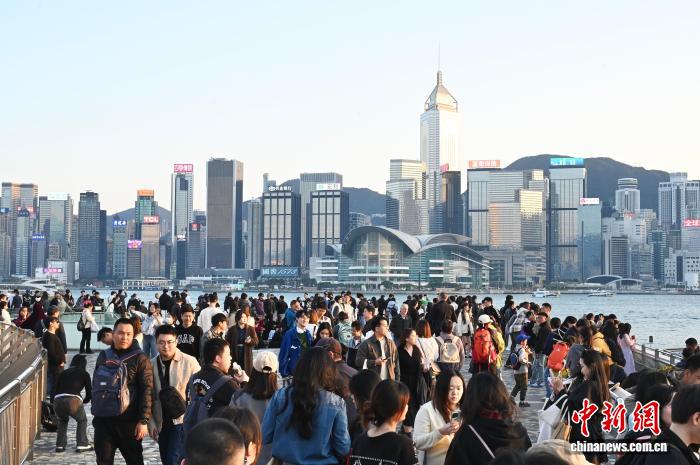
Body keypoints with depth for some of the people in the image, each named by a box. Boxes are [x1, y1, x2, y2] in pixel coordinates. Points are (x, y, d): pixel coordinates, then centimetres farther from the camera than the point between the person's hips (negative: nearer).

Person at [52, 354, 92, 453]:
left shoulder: (63, 373, 27)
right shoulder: (84, 374, 19)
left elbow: (55, 390, 22)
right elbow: (89, 394, 20)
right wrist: (83, 401, 40)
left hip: (58, 400, 3)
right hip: (73, 400, -3)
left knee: (62, 421, 33)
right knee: (82, 421, 24)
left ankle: (60, 445, 24)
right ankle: (81, 444, 13)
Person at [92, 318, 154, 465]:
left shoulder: (140, 359, -6)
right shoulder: (104, 356, 10)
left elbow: (147, 391, -11)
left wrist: (143, 420, -16)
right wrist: (96, 412, 18)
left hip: (128, 421, -5)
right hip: (102, 420, 5)